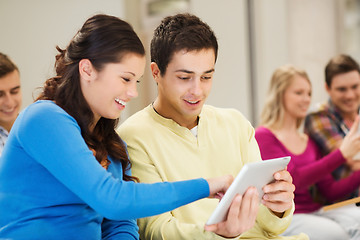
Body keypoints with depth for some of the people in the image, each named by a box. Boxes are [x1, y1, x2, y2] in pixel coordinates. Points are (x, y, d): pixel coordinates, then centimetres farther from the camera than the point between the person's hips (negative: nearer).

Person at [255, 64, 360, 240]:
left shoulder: (309, 141, 19)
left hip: (315, 211, 6)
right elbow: (293, 180, -16)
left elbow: (330, 191, 14)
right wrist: (341, 154, -17)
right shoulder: (263, 136, -3)